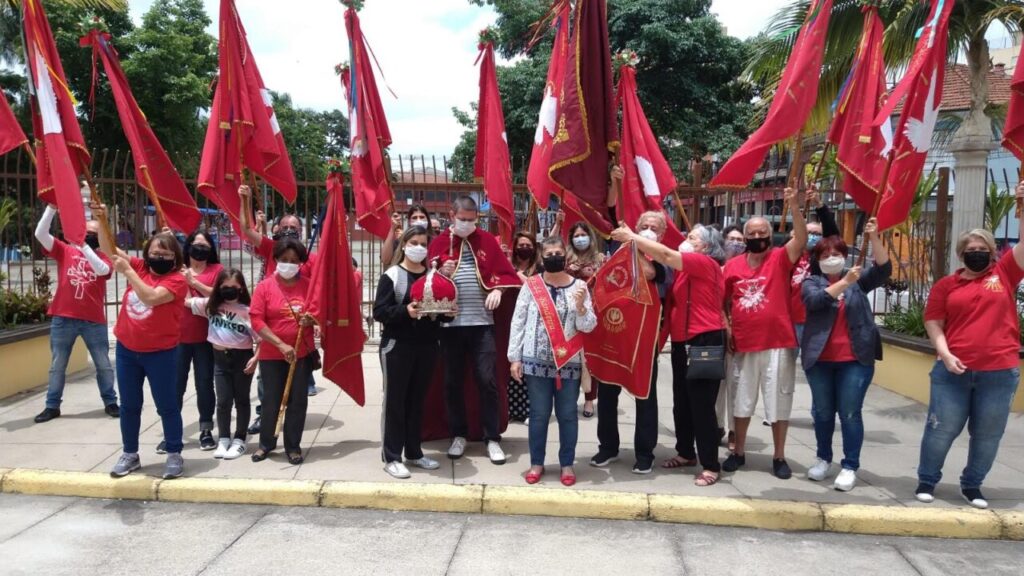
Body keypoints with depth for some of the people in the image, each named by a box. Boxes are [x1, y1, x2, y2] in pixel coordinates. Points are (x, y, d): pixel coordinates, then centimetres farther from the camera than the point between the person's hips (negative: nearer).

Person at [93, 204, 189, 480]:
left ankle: (174, 455, 16)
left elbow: (150, 297, -27)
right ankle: (130, 454, 27)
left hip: (160, 353, -5)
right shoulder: (139, 267, 4)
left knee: (167, 405, 4)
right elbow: (109, 249, 4)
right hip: (126, 349, 5)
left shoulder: (177, 280, -13)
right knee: (129, 405, 14)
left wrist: (127, 271, -22)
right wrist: (101, 219, -9)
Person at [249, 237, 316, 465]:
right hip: (271, 355, -1)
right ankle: (266, 442, 29)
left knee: (298, 400, 7)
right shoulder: (265, 286, -6)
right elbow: (256, 319, -11)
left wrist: (311, 320, -13)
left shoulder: (308, 284, 0)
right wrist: (281, 345, -17)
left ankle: (293, 446, 21)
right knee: (272, 400, 9)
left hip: (303, 353, 1)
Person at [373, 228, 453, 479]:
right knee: (395, 401, 1)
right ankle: (391, 457, 9)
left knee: (417, 400, 13)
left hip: (427, 346, 5)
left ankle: (414, 453, 25)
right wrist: (405, 311, -26)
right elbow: (379, 312, -12)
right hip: (397, 346, -5)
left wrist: (448, 312, -8)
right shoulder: (391, 275, -5)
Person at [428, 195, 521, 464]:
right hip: (450, 324, 1)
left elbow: (506, 272, 6)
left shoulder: (487, 240, 5)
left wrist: (498, 289, -12)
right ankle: (458, 435, 22)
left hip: (482, 322, 0)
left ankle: (492, 438, 11)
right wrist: (441, 274, -16)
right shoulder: (439, 243, 4)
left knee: (487, 380, 0)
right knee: (453, 382, 8)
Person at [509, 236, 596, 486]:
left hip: (569, 362, 1)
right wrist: (515, 357, -2)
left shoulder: (579, 286, 1)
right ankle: (537, 462, 21)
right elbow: (518, 322, 1)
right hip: (536, 361, 0)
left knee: (567, 414, 8)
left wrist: (581, 306, -19)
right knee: (539, 414, 8)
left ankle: (567, 463, 21)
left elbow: (588, 327, -1)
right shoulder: (531, 285, 0)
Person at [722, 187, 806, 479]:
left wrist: (794, 206, -32)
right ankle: (738, 452, 29)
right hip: (743, 345, 3)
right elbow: (722, 301, 13)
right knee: (741, 401, 14)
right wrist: (725, 327, 1)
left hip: (778, 344, -2)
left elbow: (801, 239, -21)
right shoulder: (732, 265, 3)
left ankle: (779, 457, 21)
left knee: (779, 402, 7)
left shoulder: (781, 259, -3)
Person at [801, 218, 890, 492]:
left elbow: (884, 269, -8)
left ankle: (850, 466, 10)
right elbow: (816, 300, -18)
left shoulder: (858, 280, 7)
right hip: (819, 359, 1)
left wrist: (874, 237, -19)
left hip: (855, 359, 0)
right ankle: (824, 459, 28)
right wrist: (845, 282, -27)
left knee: (850, 413, 1)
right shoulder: (811, 282, 3)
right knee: (822, 412, 12)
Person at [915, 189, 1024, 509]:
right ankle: (927, 479, 20)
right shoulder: (946, 284, 4)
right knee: (942, 428, 4)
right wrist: (945, 354, -9)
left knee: (987, 433, 10)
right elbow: (933, 323, 3)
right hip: (954, 370, -1)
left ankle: (972, 484, 27)